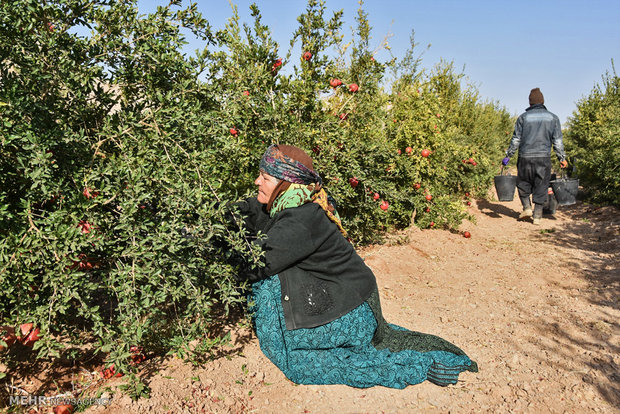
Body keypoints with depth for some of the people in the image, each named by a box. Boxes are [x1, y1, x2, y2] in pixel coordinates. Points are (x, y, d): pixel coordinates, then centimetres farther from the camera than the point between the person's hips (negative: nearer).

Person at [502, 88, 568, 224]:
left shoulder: (523, 117, 2)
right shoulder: (553, 118, 6)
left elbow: (516, 139, 1)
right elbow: (557, 141, 5)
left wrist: (508, 155, 9)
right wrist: (562, 158, 13)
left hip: (525, 157, -1)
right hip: (544, 158, 1)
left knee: (523, 183, 17)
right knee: (541, 187, 6)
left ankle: (527, 208, 7)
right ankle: (537, 215, 7)